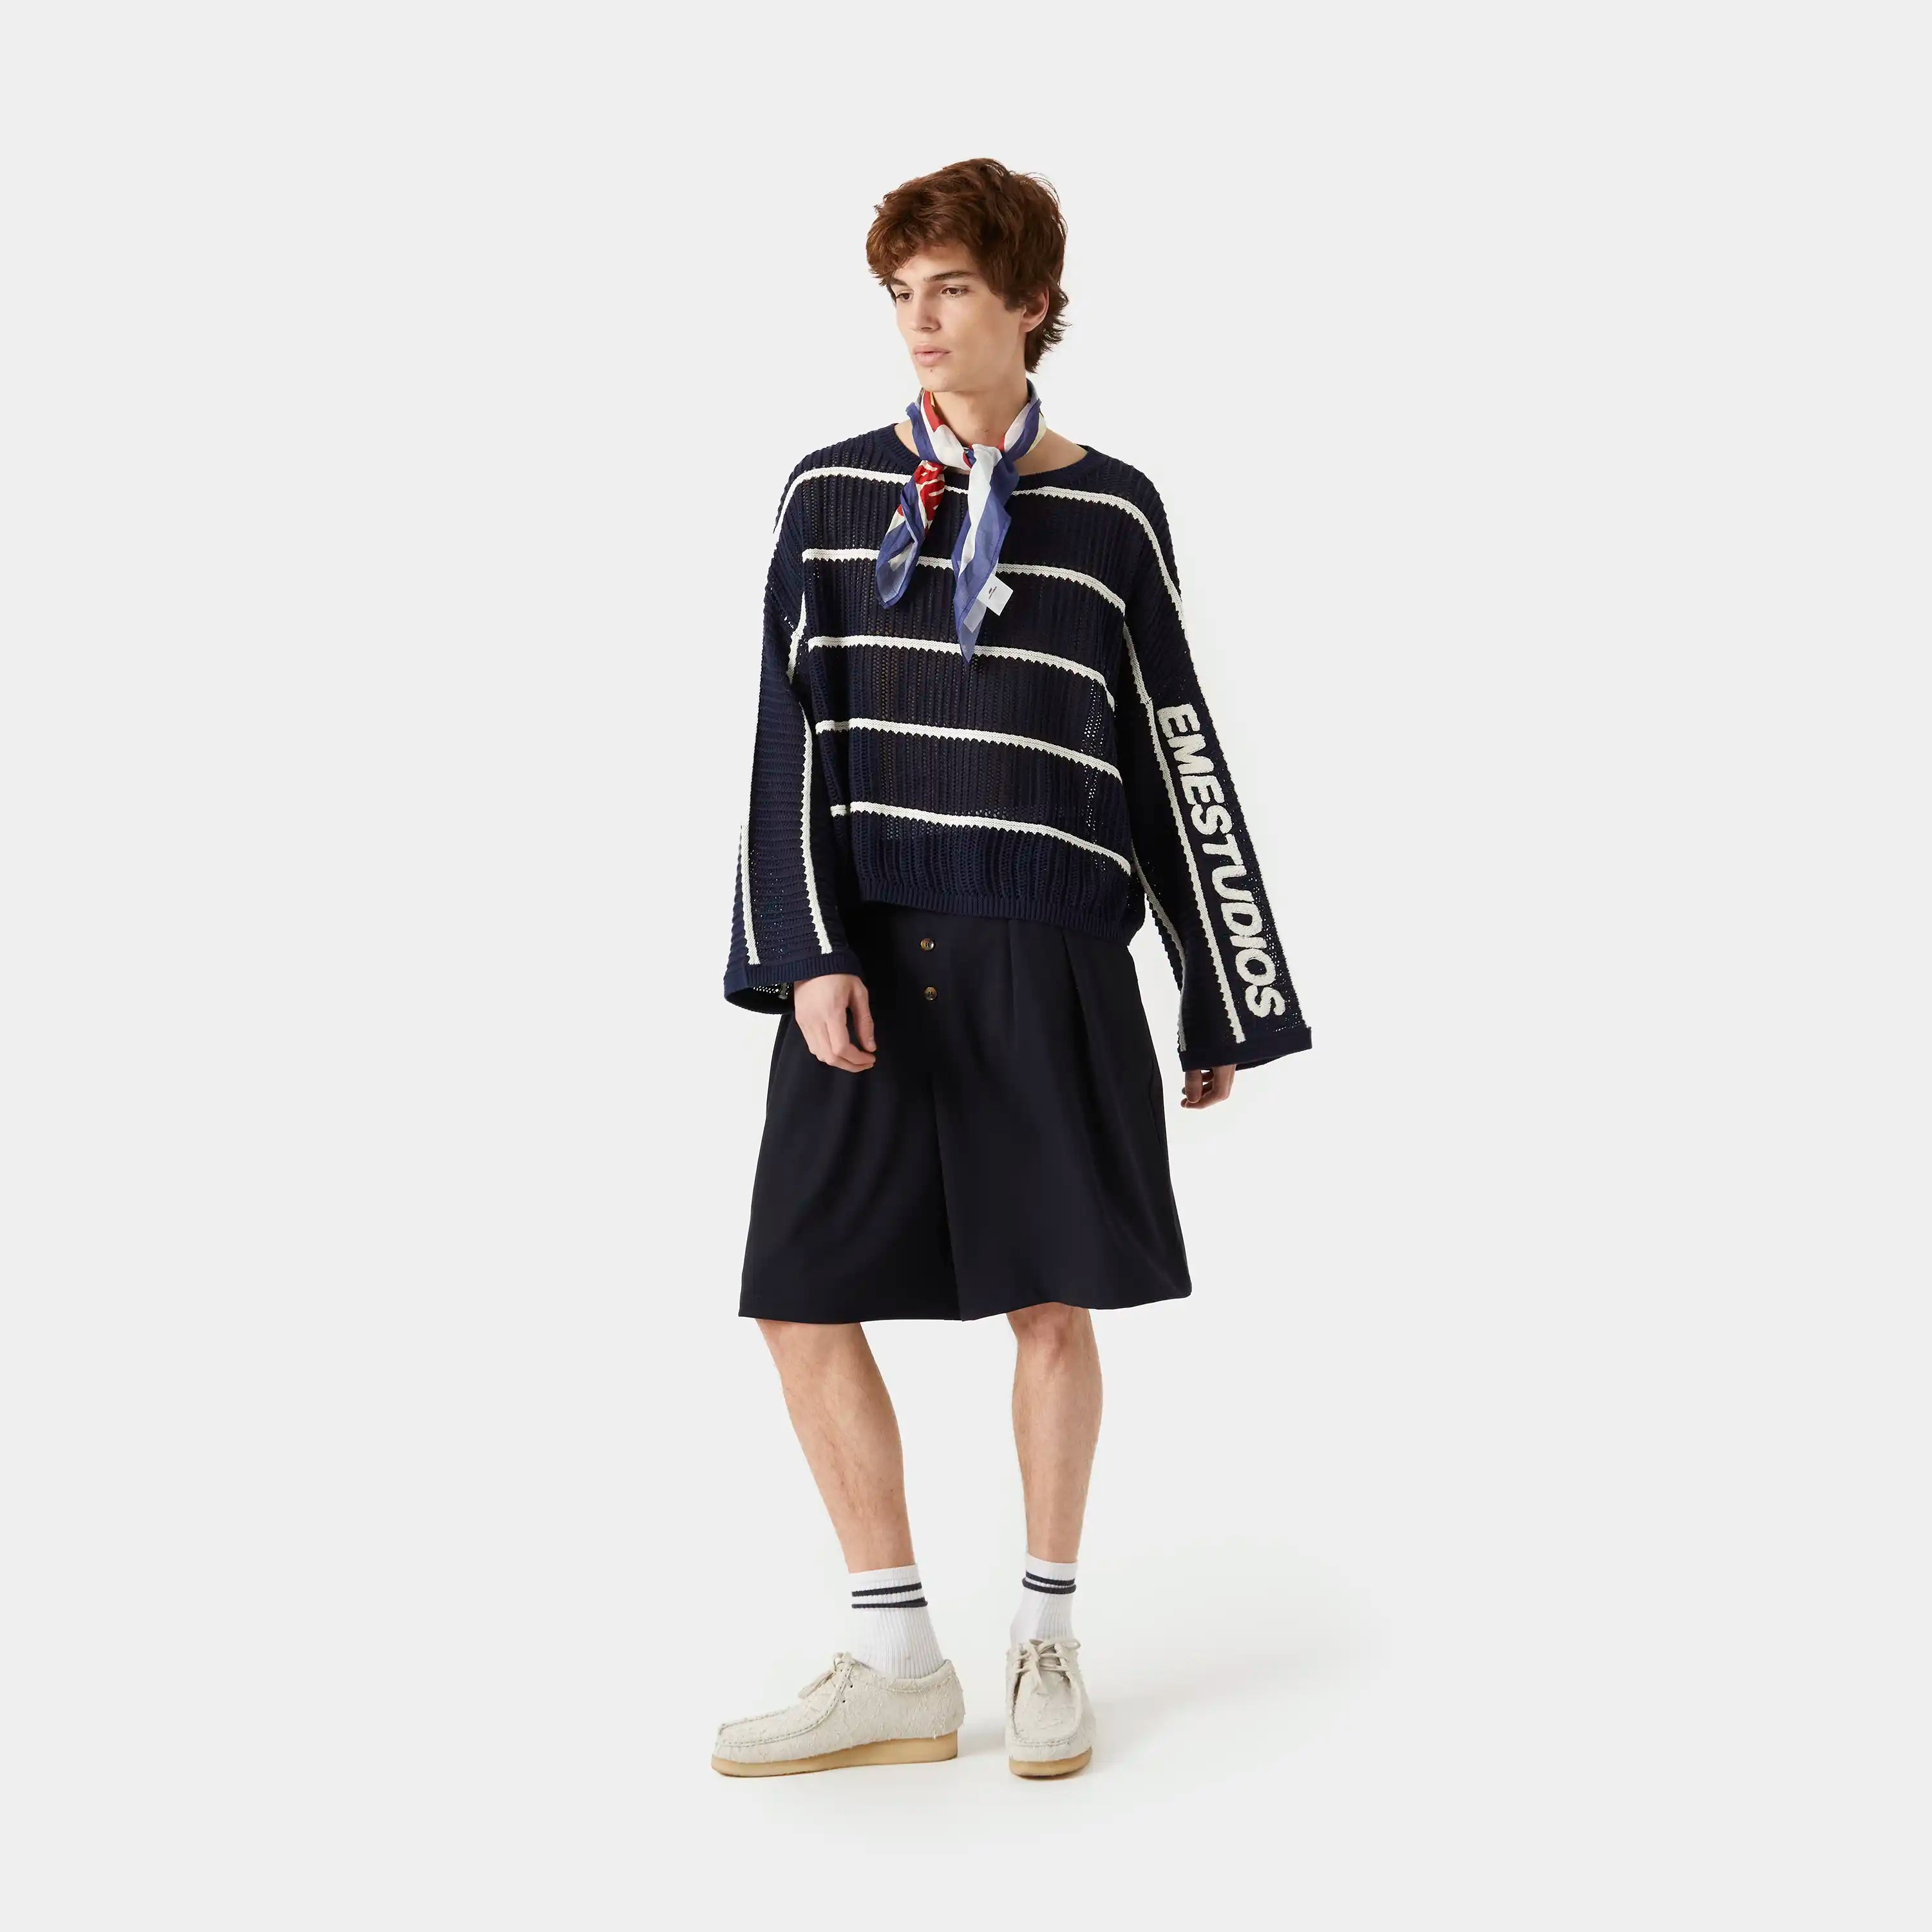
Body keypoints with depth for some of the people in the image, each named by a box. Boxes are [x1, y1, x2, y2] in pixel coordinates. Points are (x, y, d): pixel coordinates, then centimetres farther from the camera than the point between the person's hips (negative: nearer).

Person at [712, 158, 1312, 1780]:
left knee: (1051, 1300, 4)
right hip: (866, 954, 2)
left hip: (1049, 959, -1)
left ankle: (1048, 1633, 23)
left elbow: (1177, 761, 8)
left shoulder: (1109, 513, 4)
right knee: (803, 1297, -2)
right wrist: (810, 954, -8)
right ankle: (901, 1664, 11)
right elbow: (791, 732, 4)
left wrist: (1224, 1005, 9)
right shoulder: (832, 492, 7)